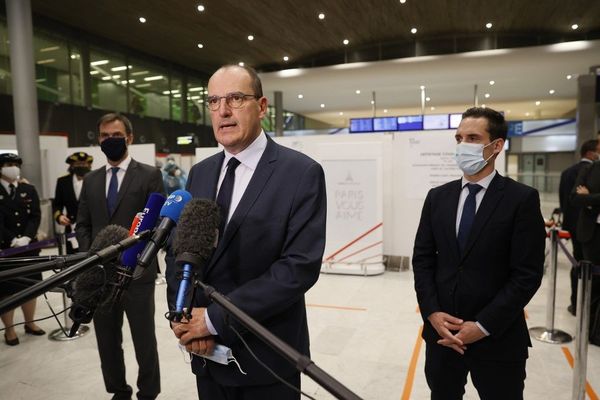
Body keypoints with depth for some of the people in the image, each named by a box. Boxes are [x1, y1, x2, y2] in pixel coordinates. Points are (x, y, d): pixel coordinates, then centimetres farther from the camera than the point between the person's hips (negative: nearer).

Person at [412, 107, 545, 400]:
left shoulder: (522, 199, -8)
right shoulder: (437, 197, 4)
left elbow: (527, 274, -12)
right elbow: (422, 259, 4)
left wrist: (483, 326, -14)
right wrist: (432, 313, -8)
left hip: (498, 338, -3)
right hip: (442, 332, 4)